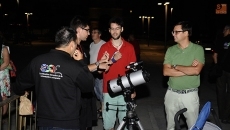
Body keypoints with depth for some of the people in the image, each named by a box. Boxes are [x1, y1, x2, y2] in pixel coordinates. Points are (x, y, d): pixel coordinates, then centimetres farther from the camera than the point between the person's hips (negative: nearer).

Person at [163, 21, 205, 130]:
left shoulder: (198, 49, -6)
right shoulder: (170, 50, 2)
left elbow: (196, 70, -20)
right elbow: (166, 72, -9)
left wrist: (175, 66, -11)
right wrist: (187, 70, -16)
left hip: (190, 94, -3)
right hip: (172, 94, 3)